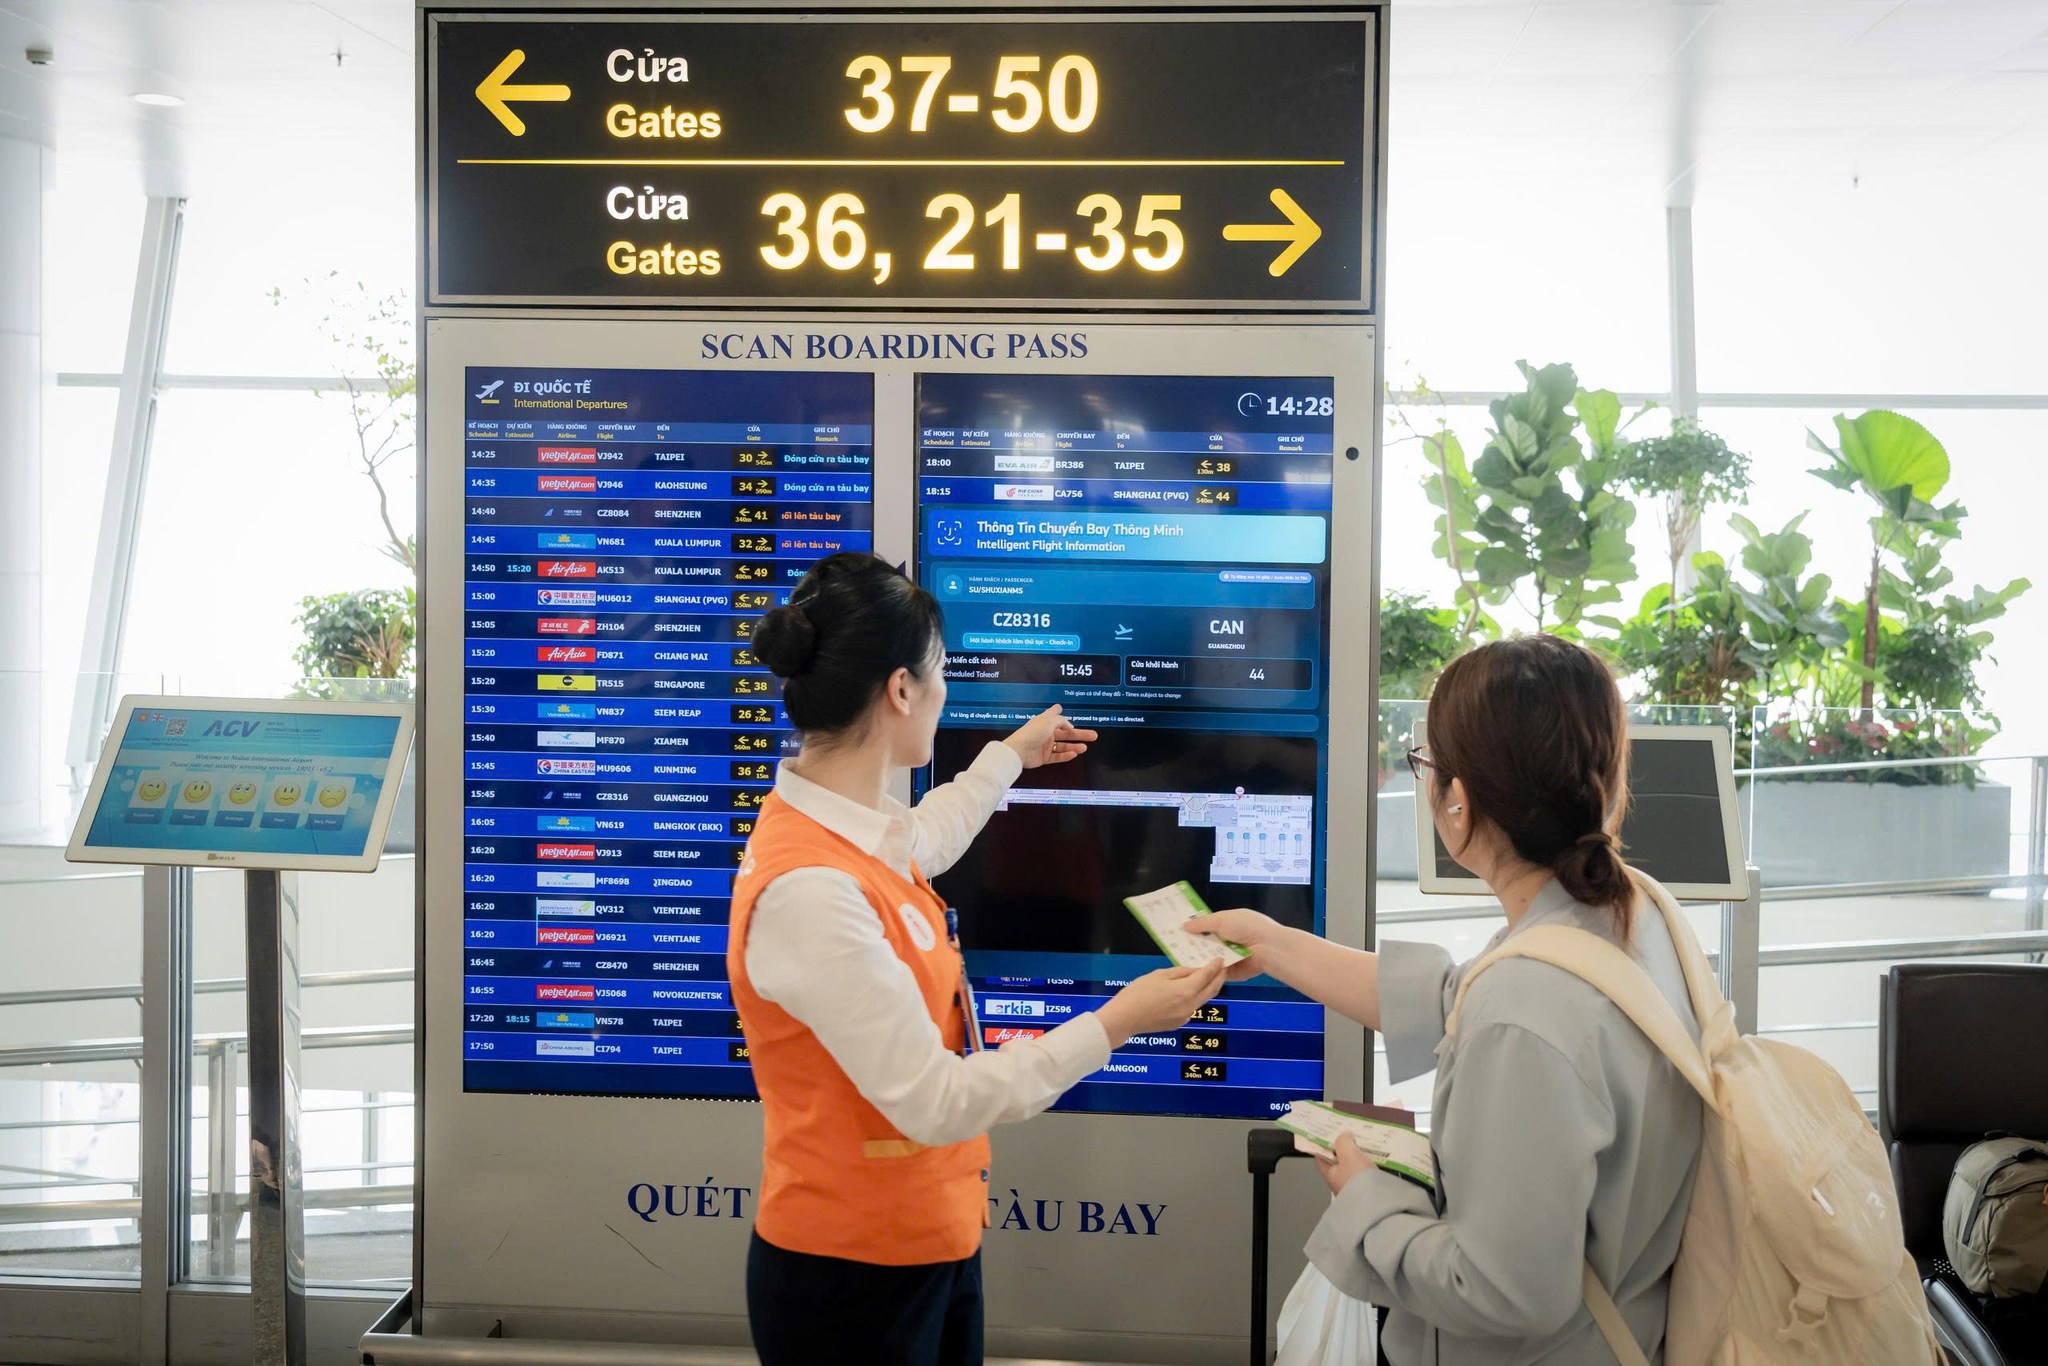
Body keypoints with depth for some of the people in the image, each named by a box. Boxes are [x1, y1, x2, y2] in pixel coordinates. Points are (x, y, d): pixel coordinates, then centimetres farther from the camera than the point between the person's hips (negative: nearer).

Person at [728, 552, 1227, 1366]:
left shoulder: (844, 825, -1)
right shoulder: (808, 889, -30)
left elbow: (919, 843, 26)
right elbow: (935, 1103, -27)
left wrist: (1013, 755, 39)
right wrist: (1115, 1024, -21)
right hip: (853, 1274, -9)